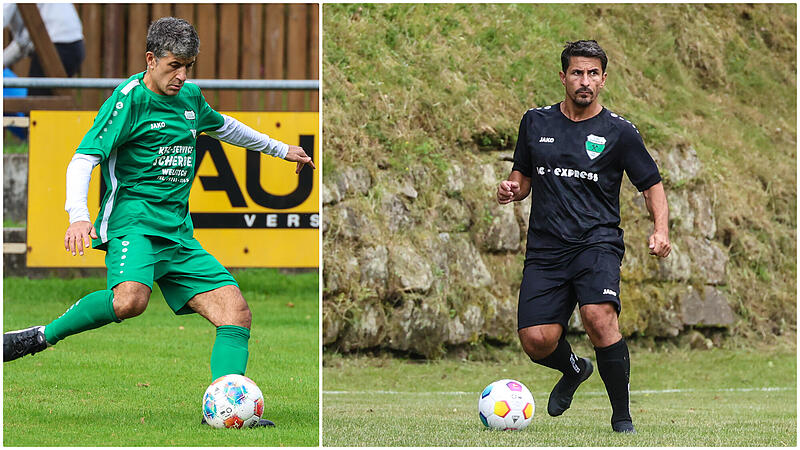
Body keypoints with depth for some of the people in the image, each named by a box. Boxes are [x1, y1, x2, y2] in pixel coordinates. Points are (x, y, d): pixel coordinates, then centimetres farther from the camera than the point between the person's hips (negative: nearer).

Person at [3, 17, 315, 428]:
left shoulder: (190, 97, 16)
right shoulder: (129, 99, -7)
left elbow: (223, 126, 39)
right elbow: (84, 159, -13)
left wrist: (279, 149, 48)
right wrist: (77, 216, -29)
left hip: (178, 234, 8)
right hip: (133, 221, -8)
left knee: (235, 312, -7)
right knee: (130, 299, -37)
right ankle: (41, 337, -19)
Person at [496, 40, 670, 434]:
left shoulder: (619, 132, 2)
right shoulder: (536, 122, 11)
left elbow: (652, 186, 9)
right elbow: (522, 179, 21)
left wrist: (660, 230, -9)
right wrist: (510, 190, -3)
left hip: (597, 241, -3)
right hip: (545, 246, 3)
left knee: (599, 317, -29)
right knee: (536, 341, -12)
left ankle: (622, 416, -12)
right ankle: (574, 369, 27)